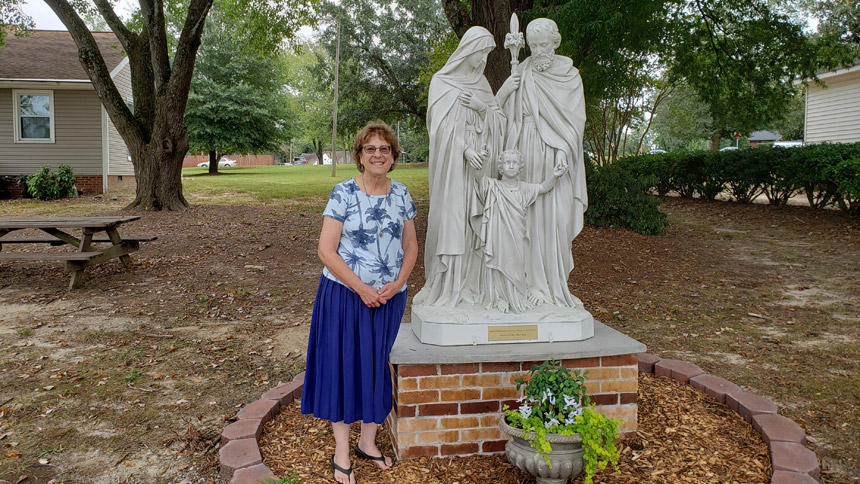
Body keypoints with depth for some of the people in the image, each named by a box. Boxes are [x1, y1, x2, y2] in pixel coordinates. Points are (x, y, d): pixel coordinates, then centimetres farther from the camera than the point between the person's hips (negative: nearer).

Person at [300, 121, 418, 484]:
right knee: (343, 365, 4)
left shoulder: (401, 194, 4)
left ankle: (368, 442, 31)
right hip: (346, 295, -4)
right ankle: (342, 452, 19)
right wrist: (361, 289, -16)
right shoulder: (343, 193, -9)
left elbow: (410, 246, 8)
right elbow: (326, 250, -13)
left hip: (390, 297, 4)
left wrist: (396, 284, -8)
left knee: (378, 367, 13)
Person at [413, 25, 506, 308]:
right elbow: (442, 123, -9)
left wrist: (482, 107, -8)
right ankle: (447, 286, -2)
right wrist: (465, 149, -21)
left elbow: (500, 118, 12)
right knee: (450, 217, -7)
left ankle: (470, 283, 8)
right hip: (452, 161, -4)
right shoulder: (442, 81, 1)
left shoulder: (481, 83, 15)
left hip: (479, 160, 5)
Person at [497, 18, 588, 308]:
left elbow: (576, 120, 1)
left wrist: (564, 153, -10)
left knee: (555, 216, -5)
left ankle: (554, 284, 4)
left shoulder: (570, 76, 7)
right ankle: (530, 281, 7)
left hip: (555, 158, -1)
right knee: (527, 215, -1)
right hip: (525, 155, 1)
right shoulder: (521, 76, 11)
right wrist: (505, 91, -11)